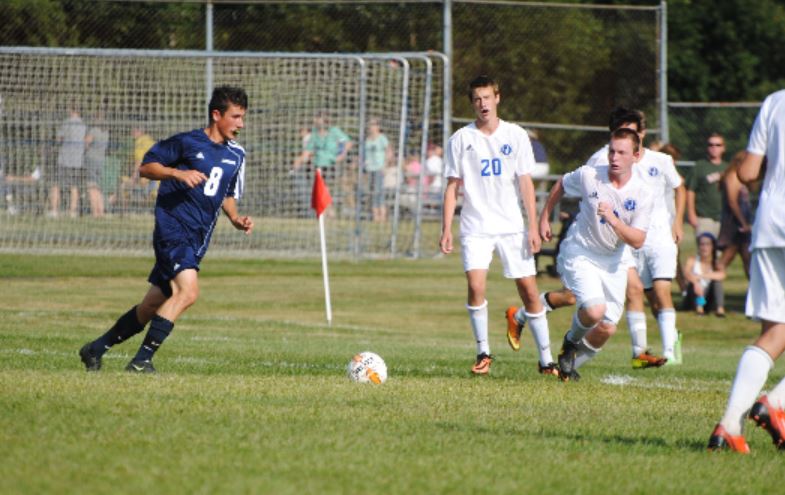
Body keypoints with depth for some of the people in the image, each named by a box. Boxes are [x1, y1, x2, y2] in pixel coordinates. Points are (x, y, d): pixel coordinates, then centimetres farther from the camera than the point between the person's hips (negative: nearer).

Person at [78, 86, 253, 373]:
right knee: (188, 290, -26)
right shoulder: (187, 142, -6)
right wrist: (178, 173, -18)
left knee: (153, 305, 12)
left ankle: (96, 349, 27)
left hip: (197, 240, 7)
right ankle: (141, 360, -22)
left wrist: (235, 218, 8)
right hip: (173, 228, -7)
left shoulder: (236, 155, 14)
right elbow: (146, 167, -2)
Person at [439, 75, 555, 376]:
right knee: (475, 286, -18)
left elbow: (525, 183, 3)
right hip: (476, 229, 0)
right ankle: (483, 353, -2)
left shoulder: (515, 136, 4)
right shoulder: (461, 139, 3)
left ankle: (546, 360, 9)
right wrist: (446, 230, -2)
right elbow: (452, 187, 5)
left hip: (512, 227, 0)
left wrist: (533, 228, -3)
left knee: (529, 289, -1)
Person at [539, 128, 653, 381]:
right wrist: (544, 218, 12)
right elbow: (560, 186, 7)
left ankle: (571, 364, 31)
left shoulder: (642, 193, -12)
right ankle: (572, 341, 8)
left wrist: (613, 220, -31)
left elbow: (637, 241, -16)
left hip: (614, 263, 3)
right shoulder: (588, 175, -15)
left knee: (607, 329, 3)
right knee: (595, 310, -26)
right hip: (579, 254, -3)